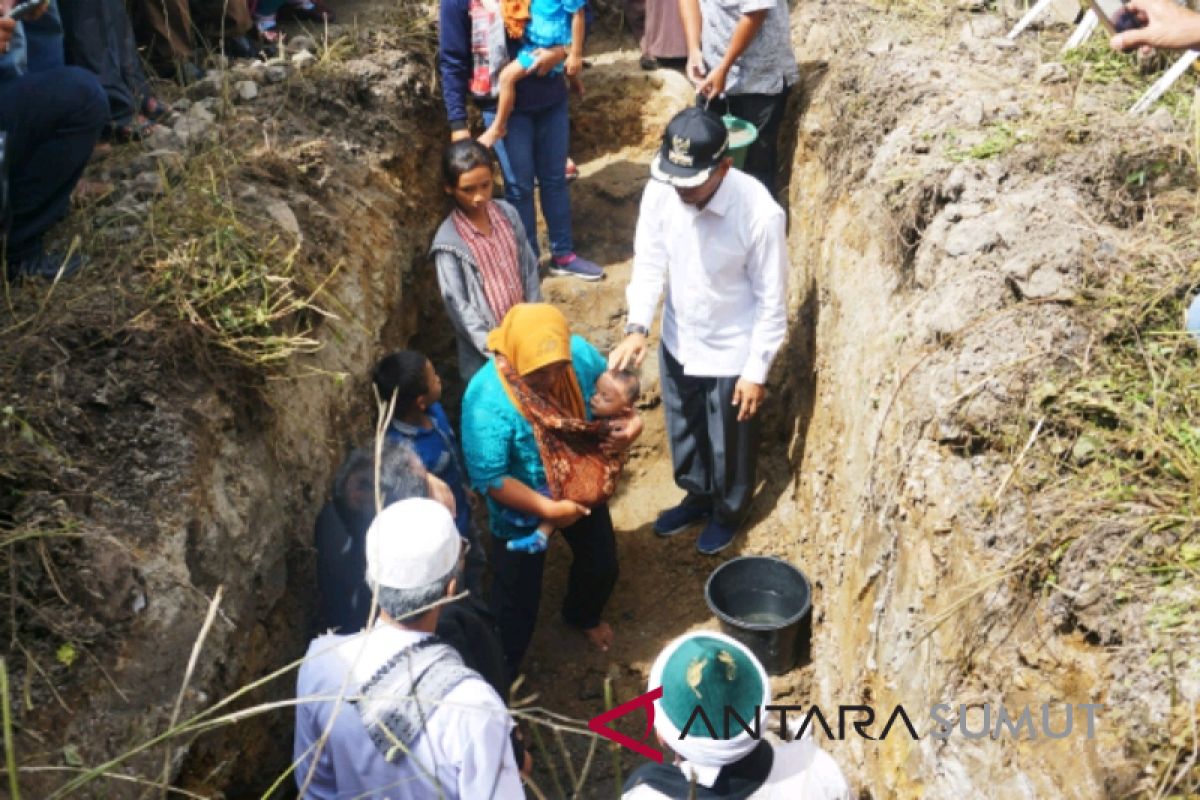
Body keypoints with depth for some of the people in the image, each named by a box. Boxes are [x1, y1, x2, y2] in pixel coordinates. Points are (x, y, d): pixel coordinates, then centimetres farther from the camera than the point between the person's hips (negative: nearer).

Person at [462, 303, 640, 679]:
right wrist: (548, 509, -30)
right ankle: (505, 670, 39)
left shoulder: (579, 353, -22)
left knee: (602, 564, 24)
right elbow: (489, 479, -29)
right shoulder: (487, 400, -35)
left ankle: (583, 616, 59)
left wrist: (631, 420, -22)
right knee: (518, 595, 10)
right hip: (522, 509, -5)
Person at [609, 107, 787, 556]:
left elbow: (772, 301, -18)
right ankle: (697, 497, 53)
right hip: (678, 342, 5)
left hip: (732, 352, -4)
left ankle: (729, 512, 47)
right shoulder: (660, 192, -17)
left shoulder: (760, 214, -29)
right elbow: (649, 262, -7)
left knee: (729, 443, 18)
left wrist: (756, 371, -14)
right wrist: (637, 327, -22)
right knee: (683, 432, 26)